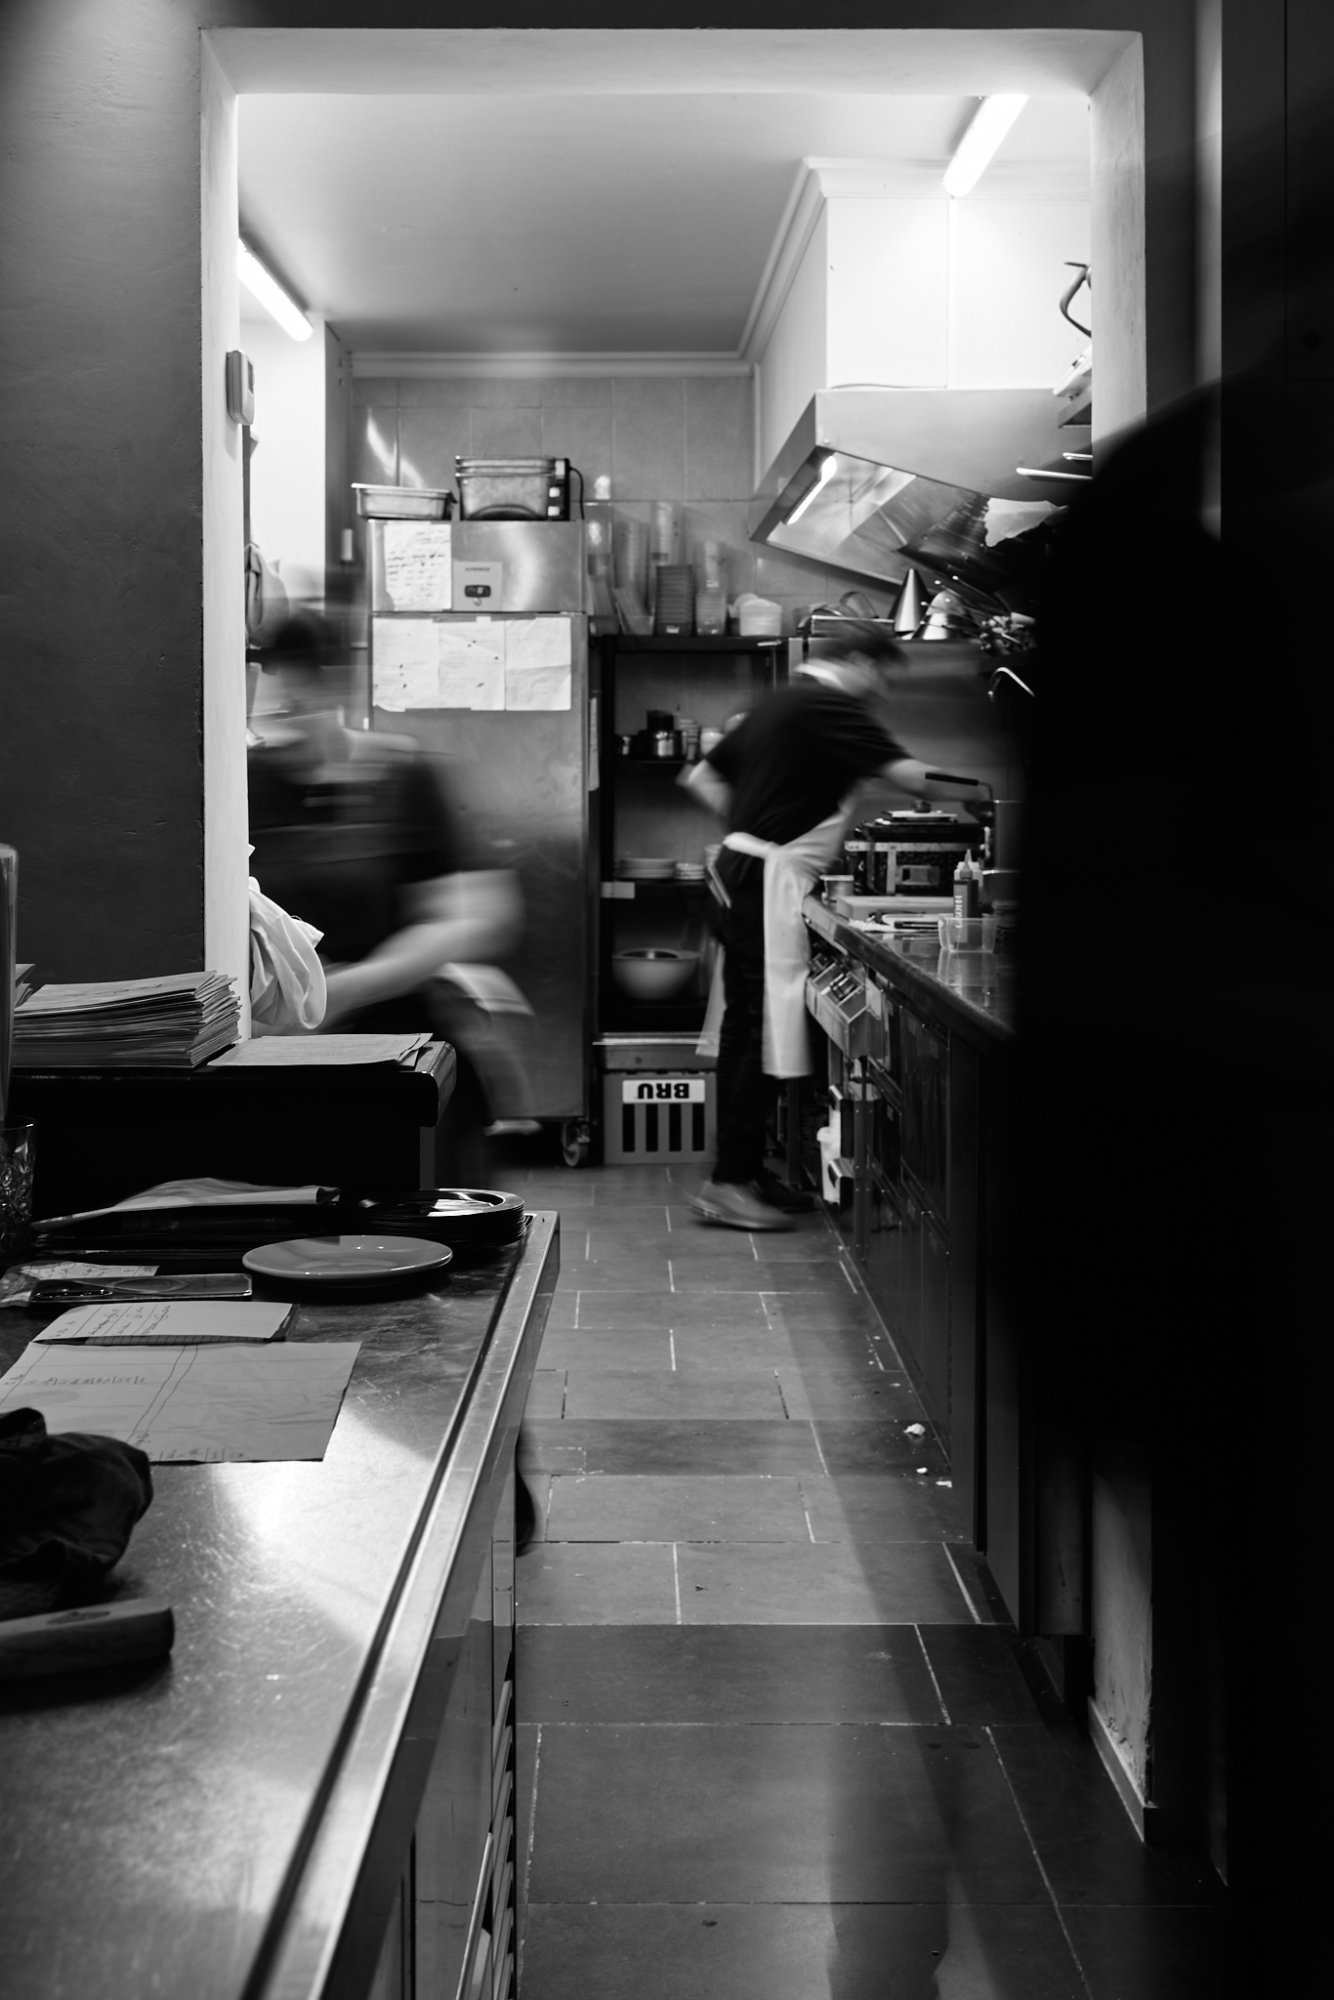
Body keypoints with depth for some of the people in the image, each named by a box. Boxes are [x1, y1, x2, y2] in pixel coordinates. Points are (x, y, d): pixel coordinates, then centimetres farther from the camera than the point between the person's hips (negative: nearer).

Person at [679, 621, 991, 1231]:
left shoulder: (780, 703, 18)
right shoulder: (831, 708, -10)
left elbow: (701, 777, 23)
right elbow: (909, 776, -20)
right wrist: (985, 791, -9)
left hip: (739, 875, 10)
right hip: (770, 881, -10)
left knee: (745, 1027, 12)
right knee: (761, 1030, -9)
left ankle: (744, 1170, 19)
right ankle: (728, 1182, -8)